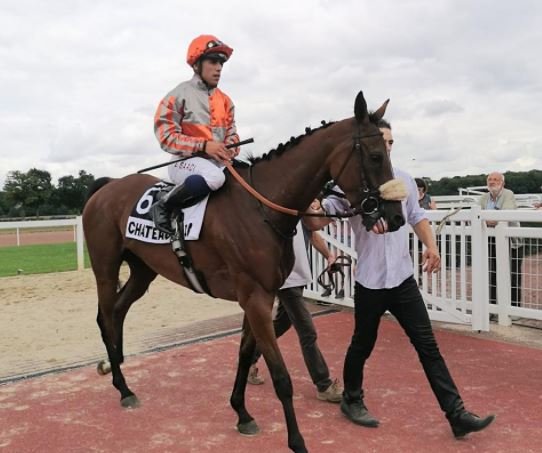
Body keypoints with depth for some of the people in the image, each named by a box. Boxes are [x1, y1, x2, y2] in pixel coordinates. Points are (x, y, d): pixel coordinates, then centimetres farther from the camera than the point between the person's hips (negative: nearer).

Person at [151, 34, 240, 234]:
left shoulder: (224, 100, 14)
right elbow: (166, 136, -10)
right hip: (187, 160, -6)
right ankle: (163, 207, -18)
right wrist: (203, 146, -20)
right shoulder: (180, 94, -4)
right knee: (214, 177, -38)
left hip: (219, 162, 7)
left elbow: (231, 132, 19)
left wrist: (231, 147, -6)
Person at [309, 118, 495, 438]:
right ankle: (352, 400, 36)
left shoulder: (404, 179, 6)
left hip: (404, 278, 4)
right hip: (370, 281, -4)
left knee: (428, 346, 5)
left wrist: (431, 245, 1)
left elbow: (417, 216, 17)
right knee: (363, 346, 12)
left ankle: (457, 415, 10)